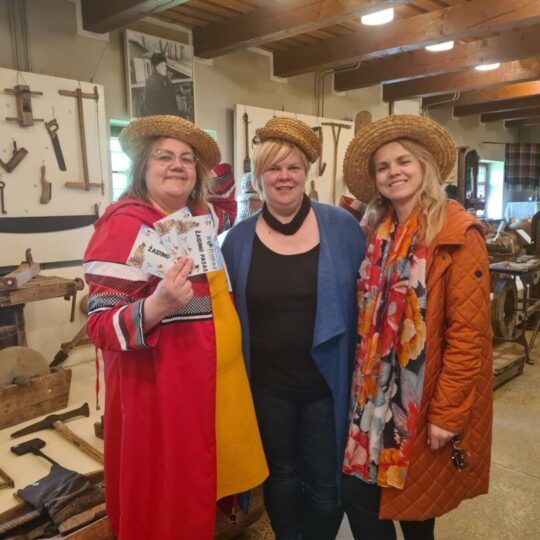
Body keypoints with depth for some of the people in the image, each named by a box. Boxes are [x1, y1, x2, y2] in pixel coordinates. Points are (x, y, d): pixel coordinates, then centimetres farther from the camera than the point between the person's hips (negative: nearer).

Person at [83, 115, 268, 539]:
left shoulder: (202, 216, 7)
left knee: (200, 493, 22)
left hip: (218, 380, 7)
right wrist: (159, 305, -36)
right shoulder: (125, 224, -13)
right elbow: (101, 326, -17)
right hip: (161, 388, -6)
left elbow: (230, 209, 33)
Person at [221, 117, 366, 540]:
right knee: (280, 475, 23)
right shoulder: (239, 239, -2)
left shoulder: (342, 228, -7)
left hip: (326, 382, -1)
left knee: (326, 482, 16)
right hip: (267, 385, 2)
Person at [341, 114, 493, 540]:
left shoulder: (458, 233, -14)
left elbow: (468, 331, -17)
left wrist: (447, 412, -16)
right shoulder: (377, 233, 6)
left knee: (414, 502, 13)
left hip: (425, 401, -5)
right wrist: (363, 385, 8)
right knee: (358, 496, 14)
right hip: (379, 394, 6)